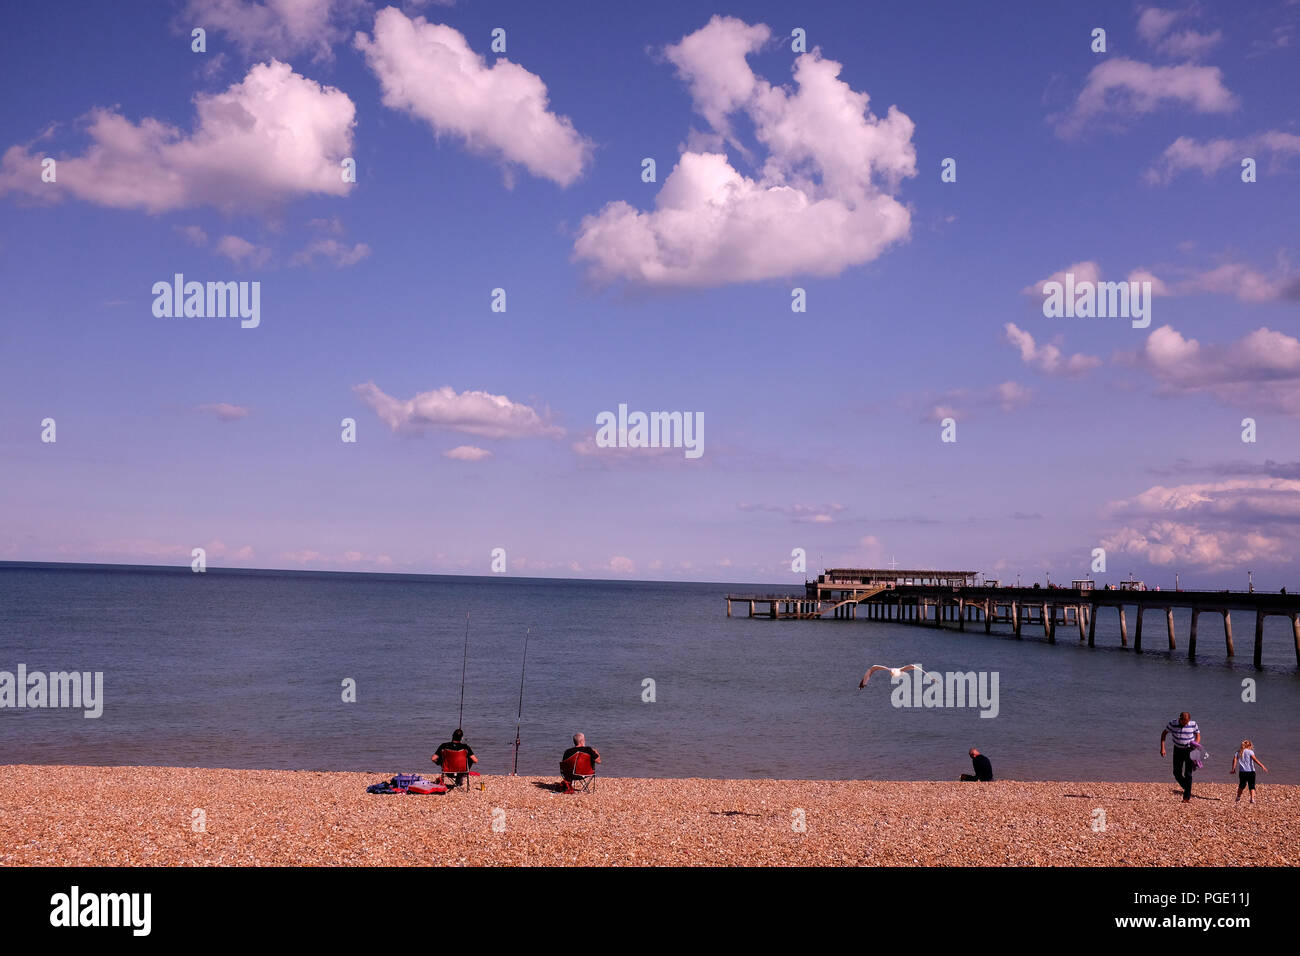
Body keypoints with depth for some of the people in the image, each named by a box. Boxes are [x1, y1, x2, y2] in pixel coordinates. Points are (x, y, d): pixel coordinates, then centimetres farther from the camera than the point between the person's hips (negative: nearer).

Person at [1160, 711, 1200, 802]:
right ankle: (1187, 789, 27)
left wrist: (1196, 744, -19)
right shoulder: (1173, 724, -13)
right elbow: (1164, 733, -1)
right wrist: (1162, 748, -7)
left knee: (1188, 774, -8)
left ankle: (1187, 797, -5)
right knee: (1177, 773, 3)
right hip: (1178, 750, 2)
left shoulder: (1193, 724, -13)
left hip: (1189, 750, -2)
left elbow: (1198, 735, 2)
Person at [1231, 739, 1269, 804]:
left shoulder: (1238, 752, 11)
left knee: (1241, 785, 18)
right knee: (1252, 786, 1)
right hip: (1250, 771, -4)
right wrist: (1262, 766, -19)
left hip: (1242, 772, 4)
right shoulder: (1250, 751, -3)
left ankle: (1238, 798, 25)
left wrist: (1233, 769, 8)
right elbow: (1255, 759, -16)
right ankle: (1252, 799, -12)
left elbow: (1234, 759, 4)